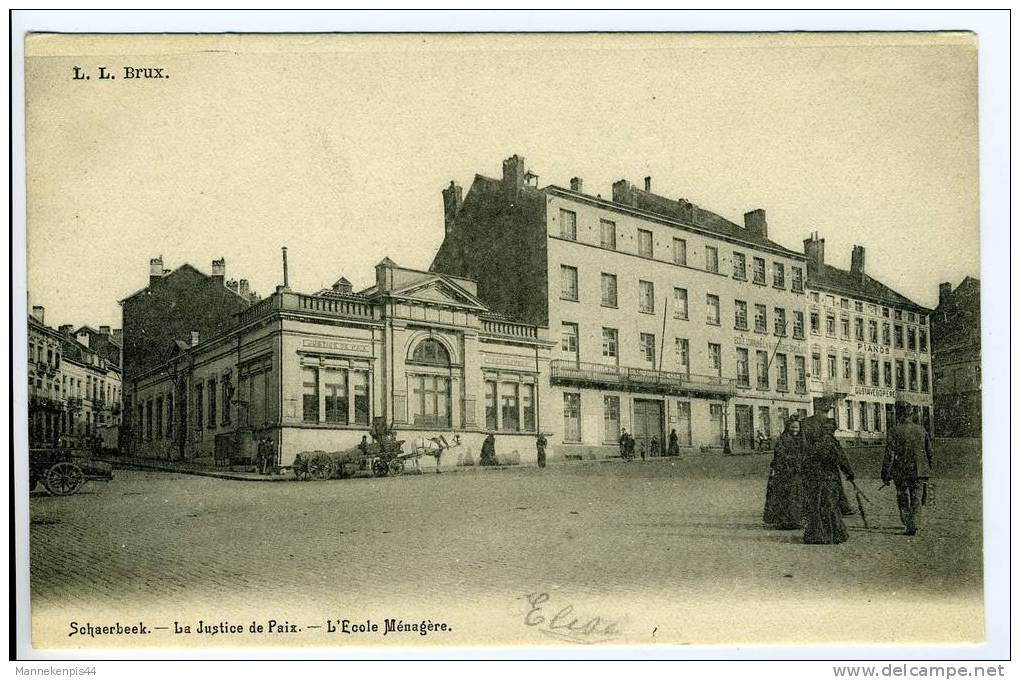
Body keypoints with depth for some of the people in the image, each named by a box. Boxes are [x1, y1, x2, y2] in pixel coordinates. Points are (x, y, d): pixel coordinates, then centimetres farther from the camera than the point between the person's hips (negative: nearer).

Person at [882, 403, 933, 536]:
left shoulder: (895, 431, -9)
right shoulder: (921, 430, 3)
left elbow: (889, 454, -12)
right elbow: (929, 451, 12)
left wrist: (885, 474, -8)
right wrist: (928, 468, 26)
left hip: (901, 471, -2)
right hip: (919, 470, 2)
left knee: (902, 498, 15)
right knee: (916, 499, 7)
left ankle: (907, 523, 18)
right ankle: (912, 526, -2)